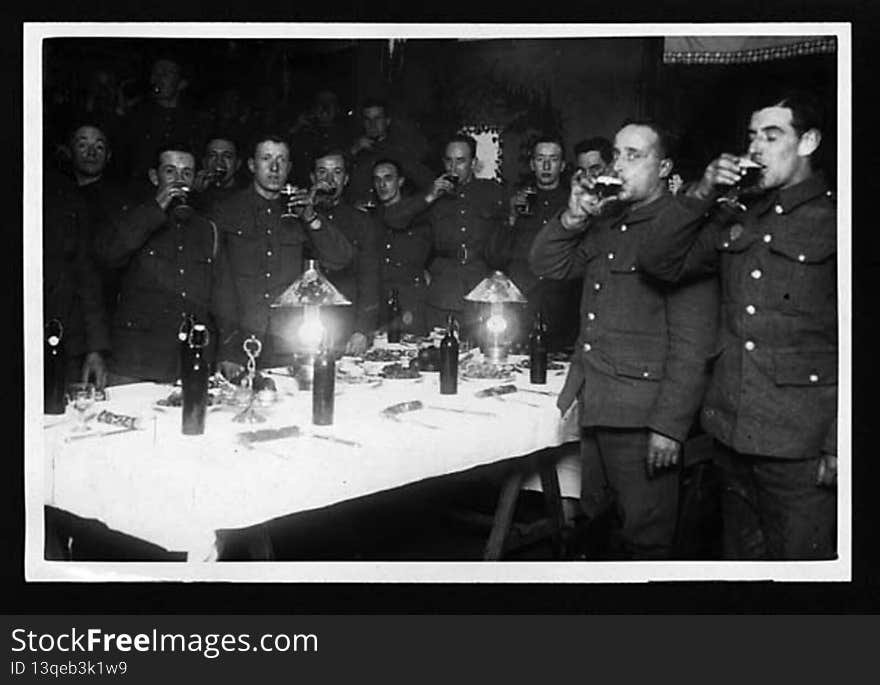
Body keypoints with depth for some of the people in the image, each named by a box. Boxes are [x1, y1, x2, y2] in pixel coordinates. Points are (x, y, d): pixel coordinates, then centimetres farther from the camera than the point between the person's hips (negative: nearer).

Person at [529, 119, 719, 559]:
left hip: (641, 415, -7)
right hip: (593, 405, 7)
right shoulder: (606, 223, 15)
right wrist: (574, 217, -2)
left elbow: (692, 342, -16)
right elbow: (546, 266, 14)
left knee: (643, 539, 2)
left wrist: (669, 426, -19)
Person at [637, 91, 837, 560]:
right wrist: (702, 196, -3)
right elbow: (659, 263, 8)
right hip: (730, 432, 6)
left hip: (798, 444, -5)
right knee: (742, 555, 19)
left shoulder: (832, 219, -5)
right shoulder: (738, 219, 14)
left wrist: (838, 448, -13)